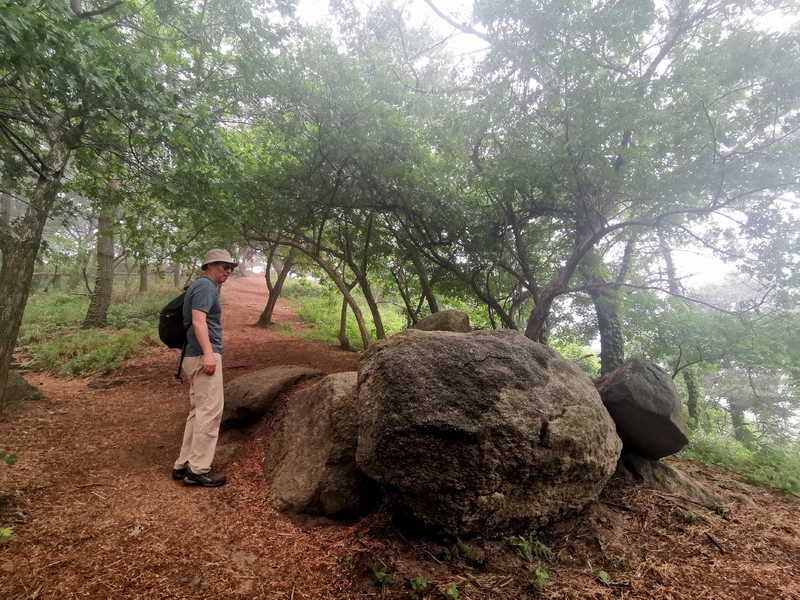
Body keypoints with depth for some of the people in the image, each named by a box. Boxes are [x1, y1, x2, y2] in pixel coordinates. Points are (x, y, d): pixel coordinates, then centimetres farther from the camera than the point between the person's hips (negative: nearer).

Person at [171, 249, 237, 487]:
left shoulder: (205, 286, 22)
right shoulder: (205, 285, -10)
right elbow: (198, 320, -22)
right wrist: (208, 353, -29)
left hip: (197, 356, 11)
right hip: (203, 355, -11)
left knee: (198, 411, 14)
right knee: (210, 410, -8)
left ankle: (184, 465, 20)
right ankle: (198, 469, -2)